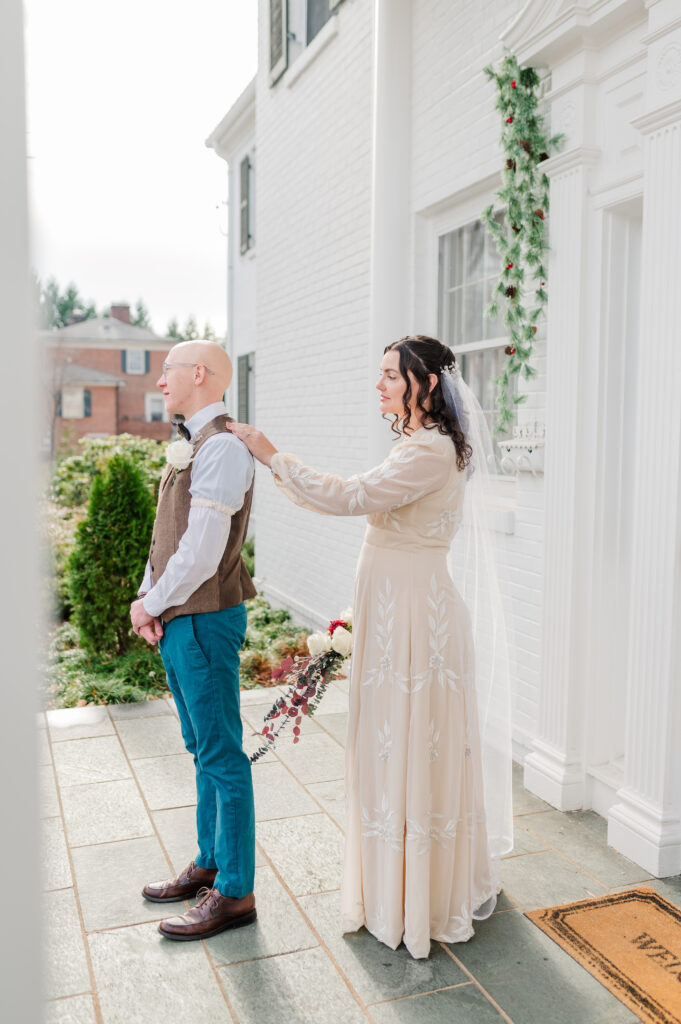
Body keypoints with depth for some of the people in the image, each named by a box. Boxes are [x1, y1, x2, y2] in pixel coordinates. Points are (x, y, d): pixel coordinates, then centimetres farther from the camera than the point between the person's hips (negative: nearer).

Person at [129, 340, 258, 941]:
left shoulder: (221, 447, -18)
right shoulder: (192, 444, 14)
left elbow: (201, 553, -23)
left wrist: (152, 604, -10)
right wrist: (147, 598, 3)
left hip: (204, 619, -10)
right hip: (177, 619, 10)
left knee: (222, 756, 1)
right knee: (203, 750, 19)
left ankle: (234, 893, 15)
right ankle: (210, 864, 35)